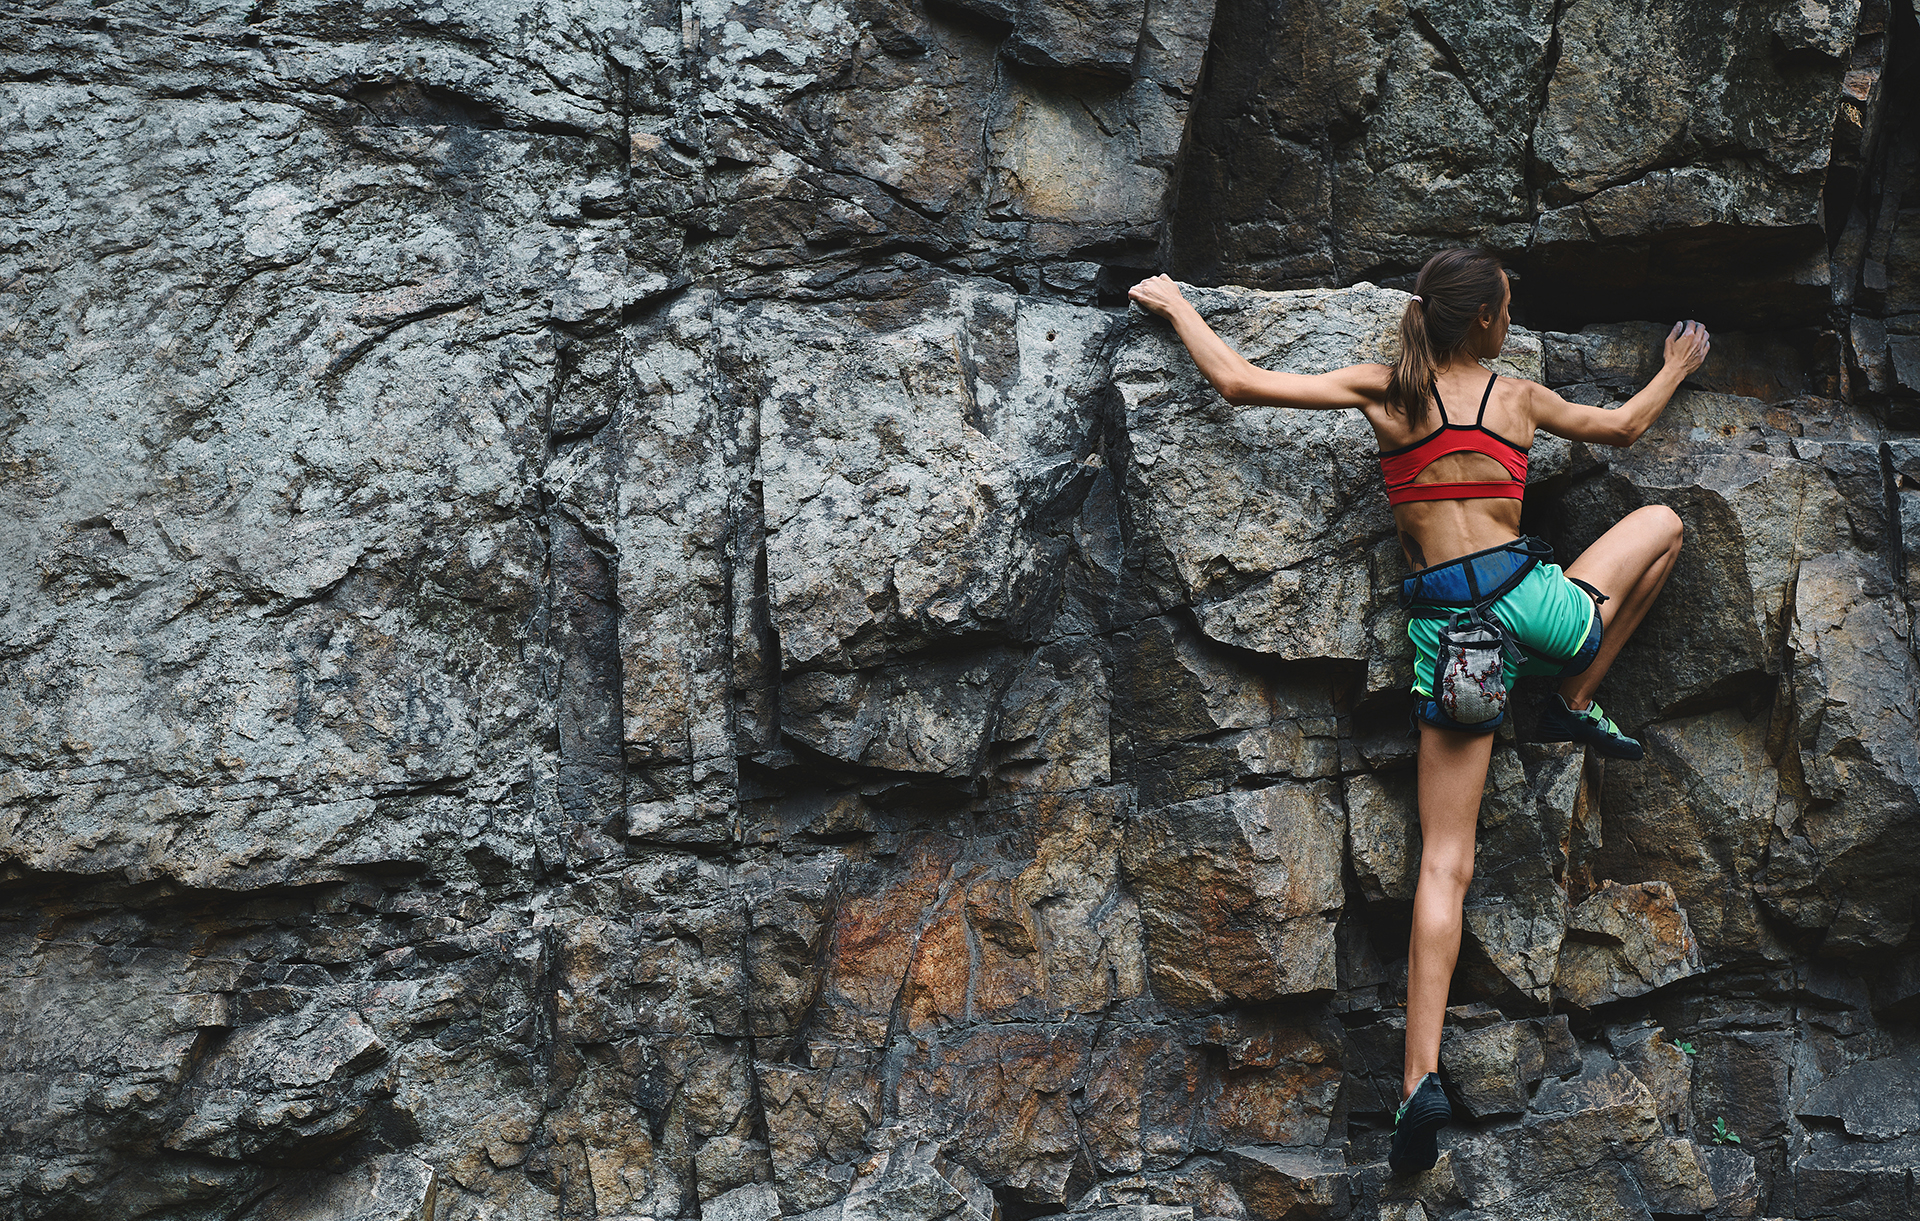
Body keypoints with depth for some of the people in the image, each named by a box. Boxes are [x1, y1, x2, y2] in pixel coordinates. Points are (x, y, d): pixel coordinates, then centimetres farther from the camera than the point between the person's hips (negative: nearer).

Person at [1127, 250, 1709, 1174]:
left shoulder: (1381, 392, 8)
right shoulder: (1518, 398, 9)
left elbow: (1237, 381, 3)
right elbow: (1625, 428, 27)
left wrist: (1174, 303, 18)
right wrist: (1678, 366, 46)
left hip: (1442, 629, 1)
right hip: (1530, 602, -1)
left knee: (1445, 862, 1)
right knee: (1662, 521, 27)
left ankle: (1423, 1077, -12)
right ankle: (1576, 707, 23)